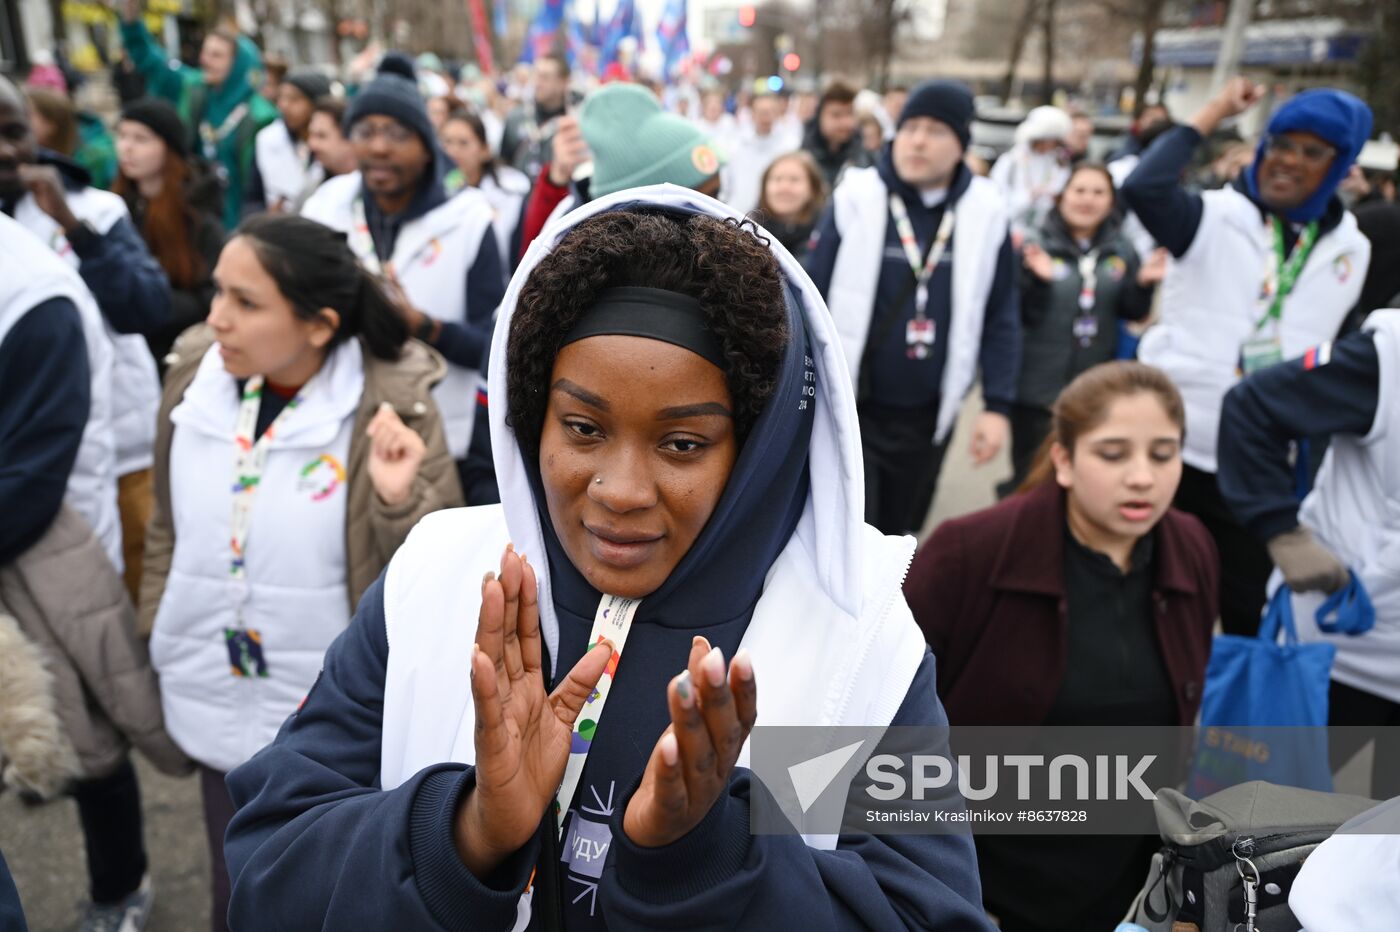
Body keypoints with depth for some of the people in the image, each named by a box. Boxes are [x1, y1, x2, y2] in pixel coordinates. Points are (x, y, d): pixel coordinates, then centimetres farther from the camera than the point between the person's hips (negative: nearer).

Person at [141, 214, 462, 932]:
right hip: (219, 707, 4)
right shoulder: (194, 375, -7)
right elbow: (169, 527, 8)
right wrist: (157, 637, 14)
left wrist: (401, 501, -34)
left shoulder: (391, 408, -20)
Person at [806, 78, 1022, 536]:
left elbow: (1000, 319, 3)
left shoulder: (985, 212, -3)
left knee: (897, 536, 19)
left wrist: (998, 405, -2)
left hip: (928, 417, 2)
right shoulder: (855, 199, -8)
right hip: (847, 410, -2)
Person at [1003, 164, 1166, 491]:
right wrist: (1037, 281, -28)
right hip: (1038, 390, -4)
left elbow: (1132, 312, 10)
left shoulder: (1121, 250, 3)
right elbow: (1022, 316, -10)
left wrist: (1143, 284, -10)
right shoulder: (1037, 245, -9)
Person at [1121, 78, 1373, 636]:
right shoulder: (1214, 217, -6)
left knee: (1251, 617, 14)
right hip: (1169, 448, -3)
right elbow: (1141, 188, -26)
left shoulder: (1353, 252, 7)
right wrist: (1215, 113, -16)